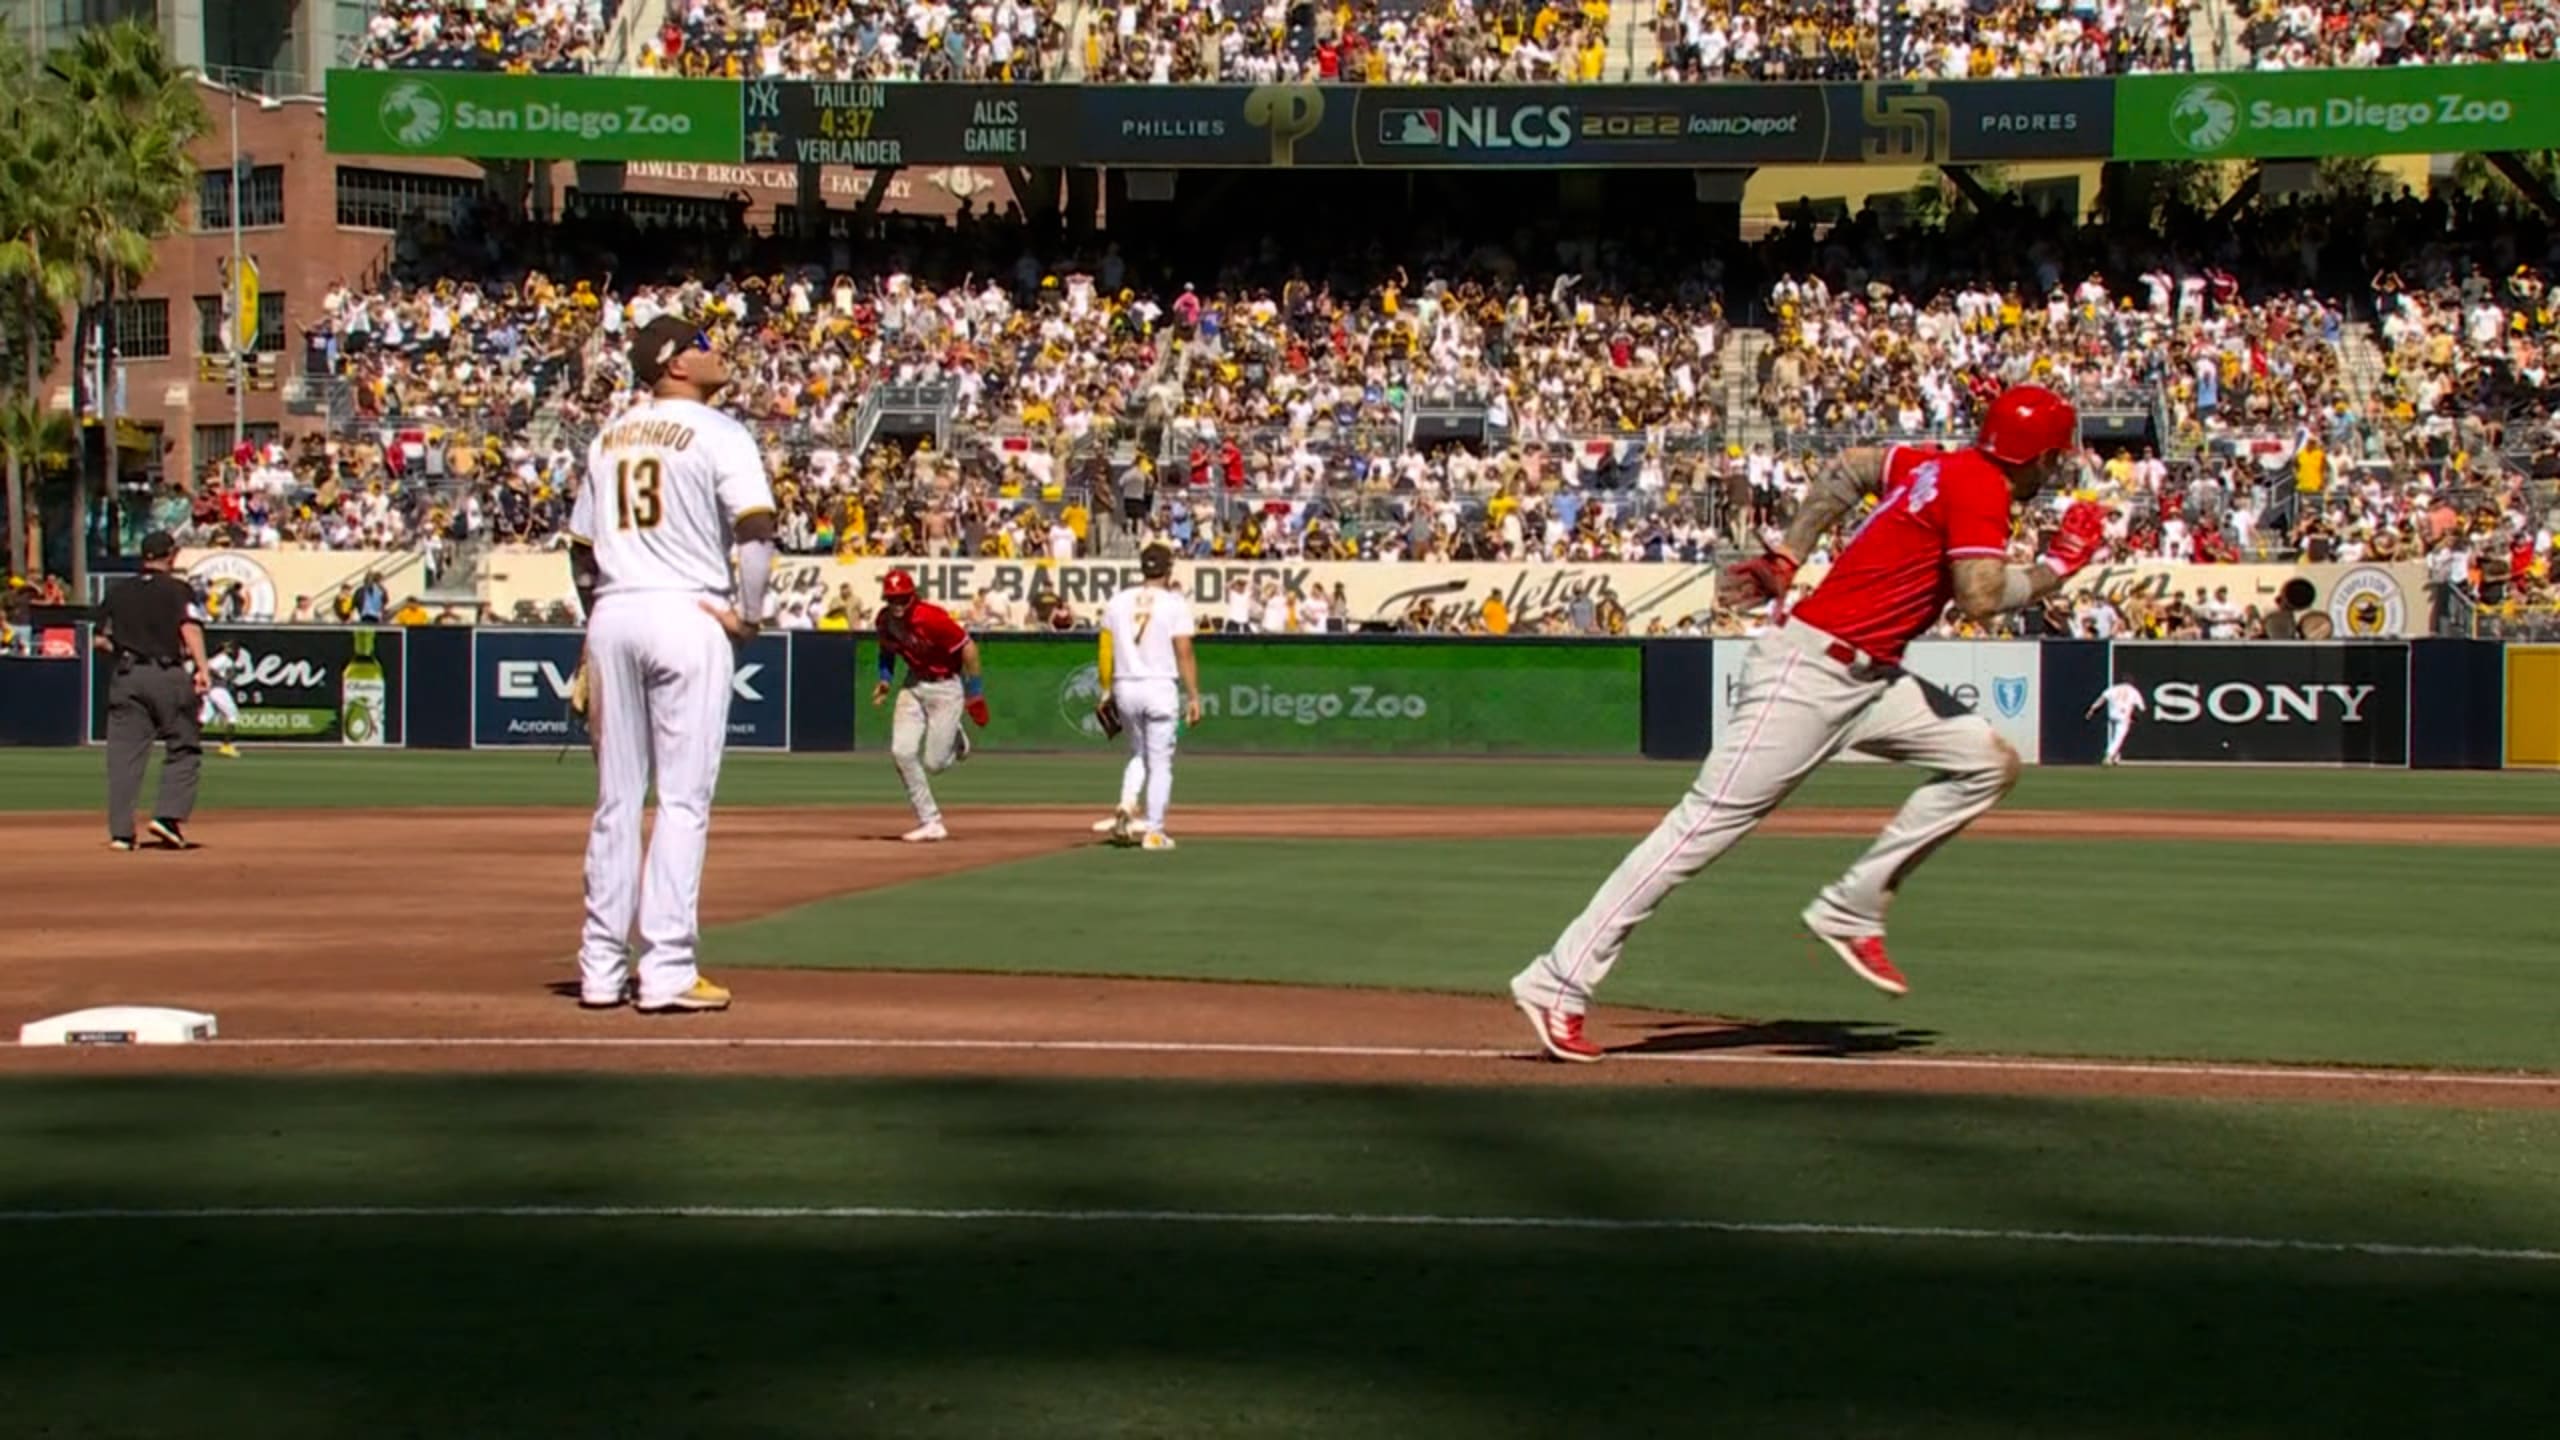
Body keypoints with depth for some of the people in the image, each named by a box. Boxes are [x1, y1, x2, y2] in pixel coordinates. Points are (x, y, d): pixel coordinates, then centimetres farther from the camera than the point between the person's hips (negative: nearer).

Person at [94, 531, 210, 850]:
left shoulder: (118, 592, 14)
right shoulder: (178, 589, 3)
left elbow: (100, 640, 10)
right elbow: (190, 627, -13)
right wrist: (202, 668, -21)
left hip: (126, 676, 3)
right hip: (168, 675, -3)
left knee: (124, 755, 3)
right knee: (184, 749, 7)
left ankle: (120, 831, -2)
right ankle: (168, 815, -9)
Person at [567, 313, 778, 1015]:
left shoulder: (609, 439, 16)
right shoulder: (717, 433, -3)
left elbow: (581, 548, 18)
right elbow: (757, 528, -15)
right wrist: (748, 614, -6)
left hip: (611, 617, 6)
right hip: (688, 615, -6)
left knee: (616, 799, 11)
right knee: (682, 799, -4)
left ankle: (602, 968, 13)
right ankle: (666, 971, -6)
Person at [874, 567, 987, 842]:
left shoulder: (931, 618, -27)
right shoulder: (885, 621, -6)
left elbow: (968, 647, -22)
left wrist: (975, 693, -19)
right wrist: (885, 680, -2)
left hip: (947, 686, -6)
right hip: (915, 684, 6)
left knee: (934, 763, -7)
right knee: (902, 752, -10)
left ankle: (956, 742, 31)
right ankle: (930, 822, 0)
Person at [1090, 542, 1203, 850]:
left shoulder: (1117, 602, 5)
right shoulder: (1174, 603, -6)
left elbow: (1106, 650, 6)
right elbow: (1185, 654, -9)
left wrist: (1106, 691, 14)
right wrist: (1194, 697, -4)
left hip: (1125, 687, 4)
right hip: (1160, 686, -4)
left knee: (1139, 752, 22)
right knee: (1160, 762, 4)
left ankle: (1126, 807, -1)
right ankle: (1153, 832, 3)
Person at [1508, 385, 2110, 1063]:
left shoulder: (1942, 466, 14)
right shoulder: (1980, 487, -13)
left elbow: (1852, 469, 26)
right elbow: (1980, 598, -23)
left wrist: (1786, 556, 23)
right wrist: (2057, 567, -7)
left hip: (1867, 678, 10)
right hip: (1810, 671, -10)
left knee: (1988, 761, 6)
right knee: (1711, 821, -12)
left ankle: (1850, 913, 5)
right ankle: (1558, 984, -11)